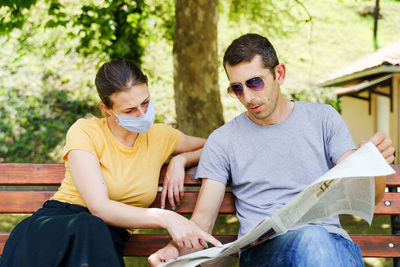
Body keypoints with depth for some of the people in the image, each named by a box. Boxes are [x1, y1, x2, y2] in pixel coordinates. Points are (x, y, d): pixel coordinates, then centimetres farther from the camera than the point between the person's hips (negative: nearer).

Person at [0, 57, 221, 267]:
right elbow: (99, 207, -16)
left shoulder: (160, 137, 9)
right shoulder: (85, 132, -5)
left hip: (107, 242, 2)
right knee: (87, 227, -39)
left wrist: (179, 160, 6)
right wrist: (166, 218, -27)